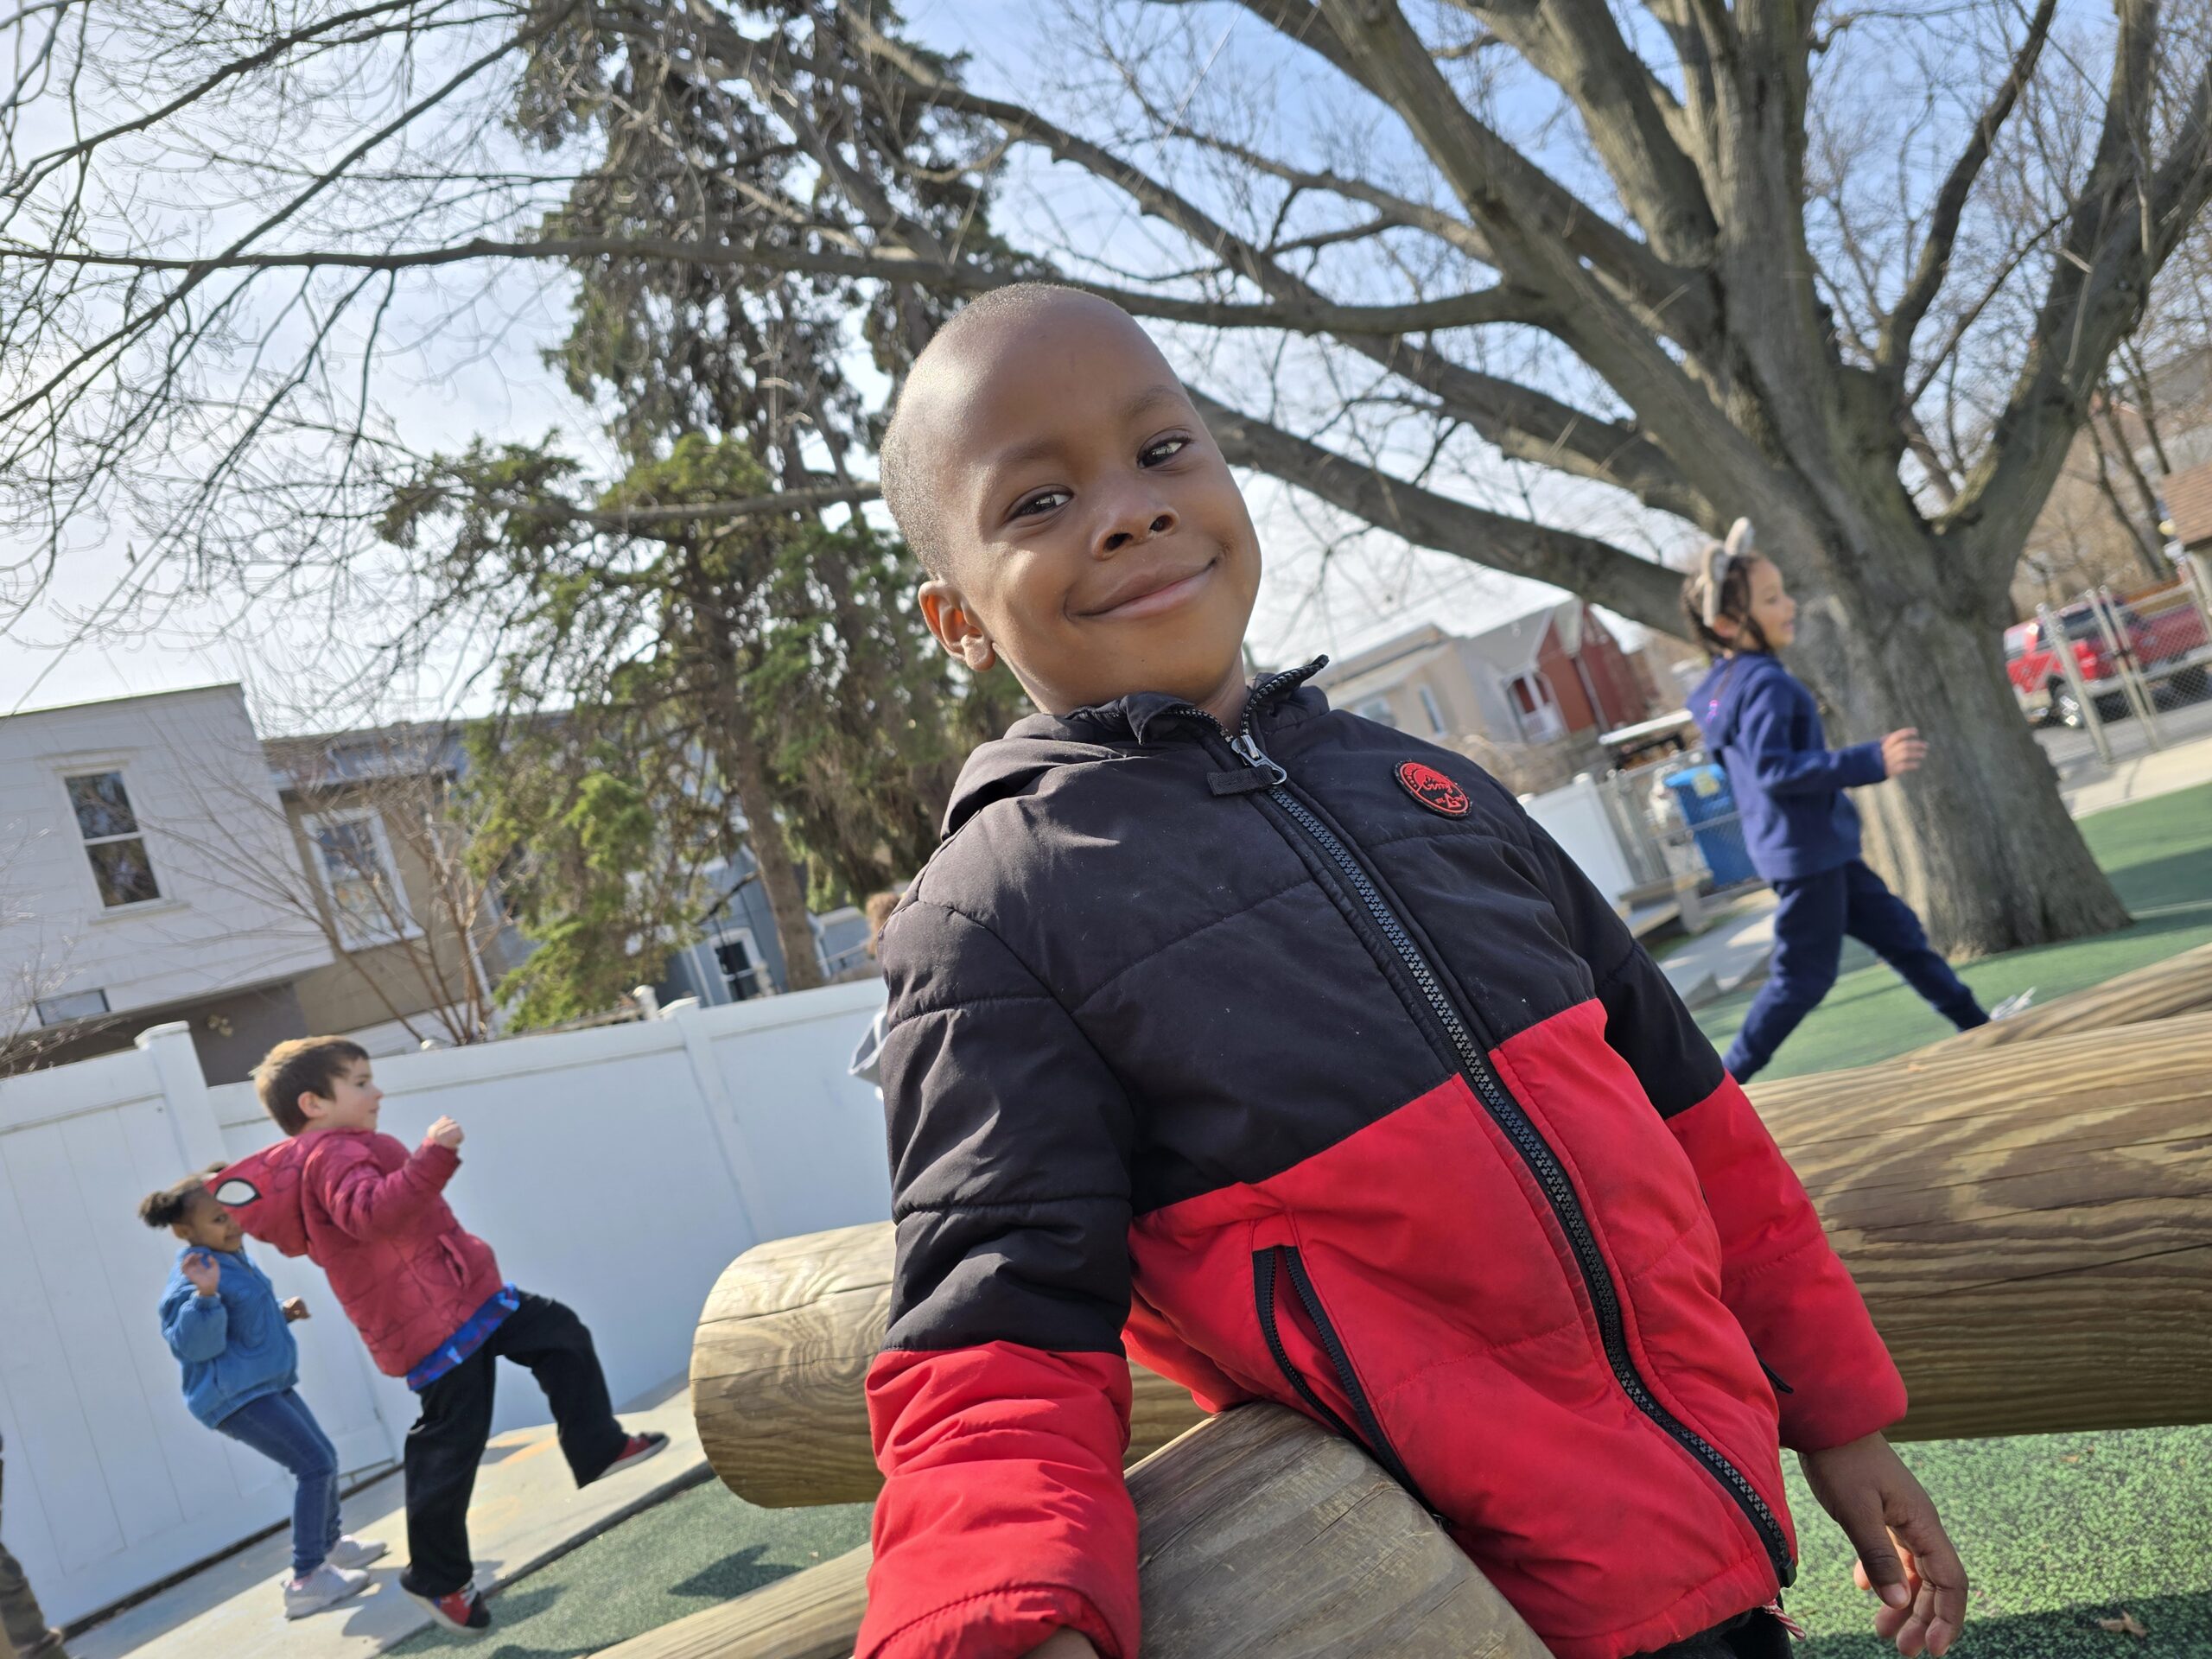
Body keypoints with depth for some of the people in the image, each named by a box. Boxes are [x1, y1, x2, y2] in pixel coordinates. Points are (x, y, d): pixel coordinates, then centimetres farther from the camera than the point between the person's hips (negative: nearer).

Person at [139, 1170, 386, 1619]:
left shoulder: (235, 1256, 10)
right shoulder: (190, 1277, -20)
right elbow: (194, 1345, -29)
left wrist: (282, 1313, 8)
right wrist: (204, 1295, -42)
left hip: (268, 1384, 10)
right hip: (235, 1396, -10)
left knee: (325, 1458, 20)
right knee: (315, 1466, -15)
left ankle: (331, 1544, 40)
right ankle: (306, 1580, -9)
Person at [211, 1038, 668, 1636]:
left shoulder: (339, 1153, 16)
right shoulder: (333, 1156, -18)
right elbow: (371, 1212, -38)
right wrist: (432, 1156, -46)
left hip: (465, 1299, 10)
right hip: (435, 1328, -10)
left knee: (561, 1335, 10)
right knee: (451, 1446, -3)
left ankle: (599, 1449, 16)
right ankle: (437, 1578, 14)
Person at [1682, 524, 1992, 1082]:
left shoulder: (1725, 682, 9)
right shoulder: (1764, 684, -22)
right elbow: (1773, 770, -32)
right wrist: (1872, 761, -33)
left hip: (1820, 850, 10)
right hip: (1804, 852, -10)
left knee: (1898, 931, 18)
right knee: (1804, 975, -2)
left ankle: (1976, 1024, 29)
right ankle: (1729, 1078, 5)